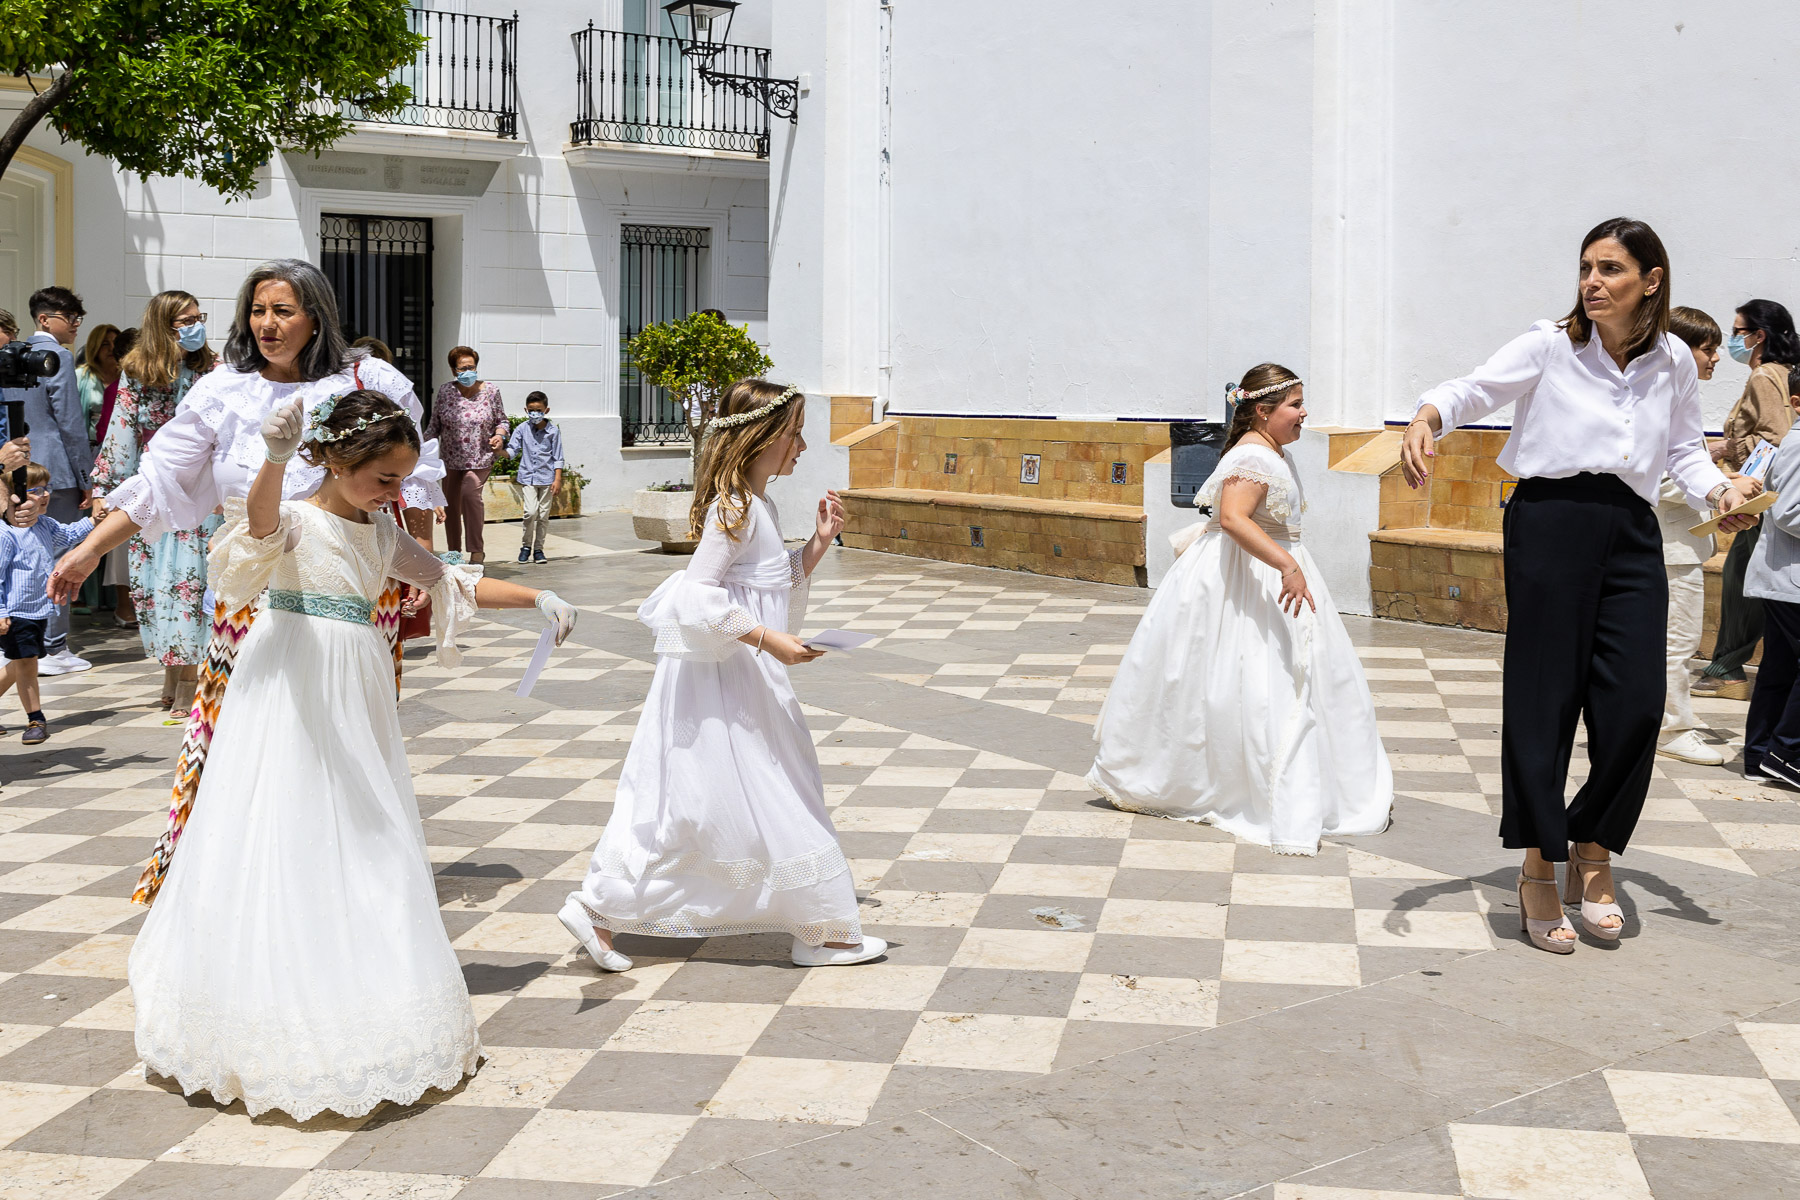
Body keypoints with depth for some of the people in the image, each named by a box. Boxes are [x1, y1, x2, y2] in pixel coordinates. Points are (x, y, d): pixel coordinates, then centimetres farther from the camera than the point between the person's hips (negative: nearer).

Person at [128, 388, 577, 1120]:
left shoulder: (382, 535, 10)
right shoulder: (296, 523, -11)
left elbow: (453, 584, 19)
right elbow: (261, 520, -35)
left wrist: (535, 599, 10)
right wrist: (275, 460, -55)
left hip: (356, 700, 7)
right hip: (291, 701, -7)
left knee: (364, 848, 9)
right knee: (284, 849, -3)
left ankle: (362, 1001, 20)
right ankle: (277, 1014, 7)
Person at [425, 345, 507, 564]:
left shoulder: (490, 391, 0)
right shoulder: (445, 392, 2)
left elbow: (502, 420, 9)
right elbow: (434, 424, 8)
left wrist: (500, 435, -10)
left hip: (480, 459, -3)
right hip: (451, 459, 3)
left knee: (470, 493, -25)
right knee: (450, 504, 7)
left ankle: (477, 550, -18)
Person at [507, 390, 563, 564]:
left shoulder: (553, 431, -1)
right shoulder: (522, 429, 3)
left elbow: (557, 458, 2)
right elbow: (512, 451, 2)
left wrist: (557, 479, -3)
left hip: (546, 478, 0)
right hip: (528, 477, 0)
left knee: (543, 516, 5)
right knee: (531, 512, -14)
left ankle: (538, 549, 16)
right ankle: (526, 545, 5)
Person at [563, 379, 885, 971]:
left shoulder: (757, 506, 14)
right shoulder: (735, 508, -17)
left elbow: (781, 586, 21)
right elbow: (699, 593, -22)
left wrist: (818, 542, 9)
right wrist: (767, 639, -24)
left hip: (743, 676, 10)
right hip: (724, 674, -10)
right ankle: (822, 929, 11)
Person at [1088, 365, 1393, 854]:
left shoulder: (1274, 454, 13)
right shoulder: (1254, 457, -21)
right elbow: (1233, 518, -35)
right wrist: (1288, 566, -41)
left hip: (1270, 573, 11)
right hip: (1241, 582, -11)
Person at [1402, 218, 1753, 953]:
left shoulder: (1672, 361, 10)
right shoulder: (1550, 346, -1)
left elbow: (1685, 451, 17)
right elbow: (1476, 389, -9)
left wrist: (1718, 493, -2)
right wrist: (1426, 418, -29)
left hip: (1632, 533, 4)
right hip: (1550, 522, -3)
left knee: (1636, 702, -2)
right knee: (1543, 699, -1)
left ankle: (1593, 850, 20)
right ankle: (1539, 868, 12)